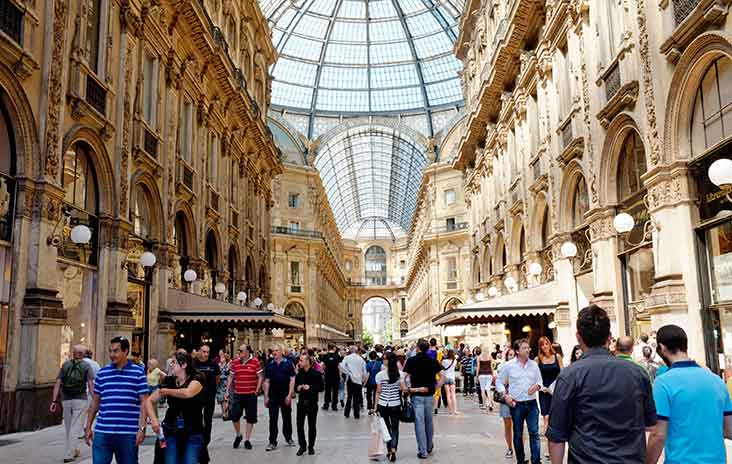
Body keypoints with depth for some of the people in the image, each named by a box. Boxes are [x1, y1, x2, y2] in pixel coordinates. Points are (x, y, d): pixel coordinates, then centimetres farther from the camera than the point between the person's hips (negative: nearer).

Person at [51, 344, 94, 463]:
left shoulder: (65, 365, 7)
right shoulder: (86, 366, -2)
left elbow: (57, 384, 0)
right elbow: (91, 384, -11)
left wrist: (54, 401, -1)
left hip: (66, 400, 3)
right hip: (80, 400, -3)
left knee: (68, 427, 18)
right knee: (75, 428, 0)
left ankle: (74, 450, 29)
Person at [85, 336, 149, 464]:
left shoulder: (138, 372, -1)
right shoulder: (102, 372, 7)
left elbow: (144, 402, -3)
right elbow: (95, 401, 14)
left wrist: (142, 428, -9)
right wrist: (88, 427, 11)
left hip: (128, 434, -2)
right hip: (102, 432, 2)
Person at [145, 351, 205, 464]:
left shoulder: (197, 378, -9)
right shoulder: (169, 381, 2)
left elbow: (188, 393, -29)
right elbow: (149, 401, 4)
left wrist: (167, 391, -12)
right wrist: (154, 419, -12)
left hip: (193, 434, -3)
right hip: (171, 433, 3)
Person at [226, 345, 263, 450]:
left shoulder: (255, 362, -5)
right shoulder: (235, 362, 5)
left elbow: (260, 377, -3)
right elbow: (231, 377, 11)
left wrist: (257, 390, -10)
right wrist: (227, 391, 7)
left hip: (251, 394, -2)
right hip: (237, 394, 2)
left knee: (250, 418, 4)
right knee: (234, 416, 0)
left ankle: (247, 440, 17)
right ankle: (238, 435, 26)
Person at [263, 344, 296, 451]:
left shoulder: (288, 363, -3)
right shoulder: (269, 365, 5)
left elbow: (292, 380, -5)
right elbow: (267, 381, 6)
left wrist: (289, 395, -12)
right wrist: (266, 396, 0)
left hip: (285, 396, -1)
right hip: (273, 396, 1)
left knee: (287, 418, 11)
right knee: (273, 419, 1)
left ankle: (288, 438, 28)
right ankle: (272, 442, 6)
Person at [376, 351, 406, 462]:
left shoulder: (380, 375, -8)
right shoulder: (400, 374, -6)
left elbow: (378, 392, -5)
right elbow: (404, 388, -10)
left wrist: (376, 406, 2)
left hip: (383, 405, 0)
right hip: (396, 405, 0)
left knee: (387, 428, 14)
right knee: (395, 428, 8)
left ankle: (389, 451, 18)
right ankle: (393, 450, -8)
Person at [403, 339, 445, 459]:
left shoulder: (411, 360, -7)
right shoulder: (433, 361, 1)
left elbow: (404, 377, -14)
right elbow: (442, 377, -2)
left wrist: (408, 389, -5)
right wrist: (435, 388, 1)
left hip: (416, 395, -3)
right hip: (430, 395, 3)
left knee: (419, 422, 1)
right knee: (429, 421, 18)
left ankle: (423, 451, 2)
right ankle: (429, 447, 33)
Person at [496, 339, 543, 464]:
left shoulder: (534, 365, 5)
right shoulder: (508, 365, -2)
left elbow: (540, 380, 14)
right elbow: (499, 382, 5)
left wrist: (537, 386, -8)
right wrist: (505, 395, -8)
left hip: (532, 404, 1)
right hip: (516, 405, -1)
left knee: (534, 433, -2)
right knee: (518, 435, 9)